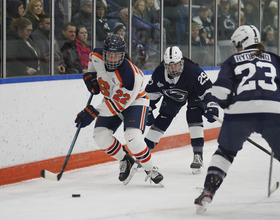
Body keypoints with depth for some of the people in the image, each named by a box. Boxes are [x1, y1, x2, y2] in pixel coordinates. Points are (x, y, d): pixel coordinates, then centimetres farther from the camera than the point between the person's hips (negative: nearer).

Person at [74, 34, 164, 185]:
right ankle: (125, 161, 12)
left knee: (133, 138, -26)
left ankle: (150, 170, -5)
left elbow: (118, 104, -32)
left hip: (134, 101, -6)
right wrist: (90, 74, -3)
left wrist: (93, 112, -33)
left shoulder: (128, 75, -37)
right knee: (101, 136, -11)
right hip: (111, 98, 7)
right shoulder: (97, 56, -18)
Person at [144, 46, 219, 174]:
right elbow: (151, 92, -9)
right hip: (172, 96, 4)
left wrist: (211, 106, -44)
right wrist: (148, 110, -5)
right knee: (162, 119, 0)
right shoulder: (159, 72, -26)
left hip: (194, 93, -4)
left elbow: (206, 87, -36)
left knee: (193, 116, -25)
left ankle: (198, 155, -21)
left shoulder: (193, 71, -39)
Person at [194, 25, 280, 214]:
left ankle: (208, 193, 14)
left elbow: (220, 90, 4)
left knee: (225, 151, 23)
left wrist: (228, 105, 21)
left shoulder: (233, 61, 18)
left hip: (241, 112, 0)